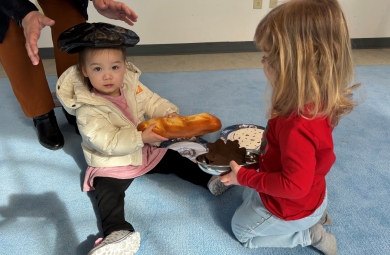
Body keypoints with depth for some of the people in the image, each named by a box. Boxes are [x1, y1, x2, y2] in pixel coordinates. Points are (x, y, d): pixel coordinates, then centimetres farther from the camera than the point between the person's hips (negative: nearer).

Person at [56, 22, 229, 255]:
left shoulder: (132, 85, -10)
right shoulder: (87, 110, -26)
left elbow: (152, 101, 2)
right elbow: (109, 143, -31)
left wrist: (169, 113, -18)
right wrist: (142, 137, -39)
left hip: (144, 152, 5)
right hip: (111, 165, -5)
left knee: (174, 160, 5)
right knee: (109, 195, -24)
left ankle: (208, 180, 14)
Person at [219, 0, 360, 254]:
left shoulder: (298, 126, -45)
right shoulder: (318, 101, -17)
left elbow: (293, 186, -34)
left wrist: (244, 176, -25)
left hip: (292, 208, -8)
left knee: (242, 229, 18)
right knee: (249, 196, 33)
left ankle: (309, 234, 14)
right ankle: (315, 214, 24)